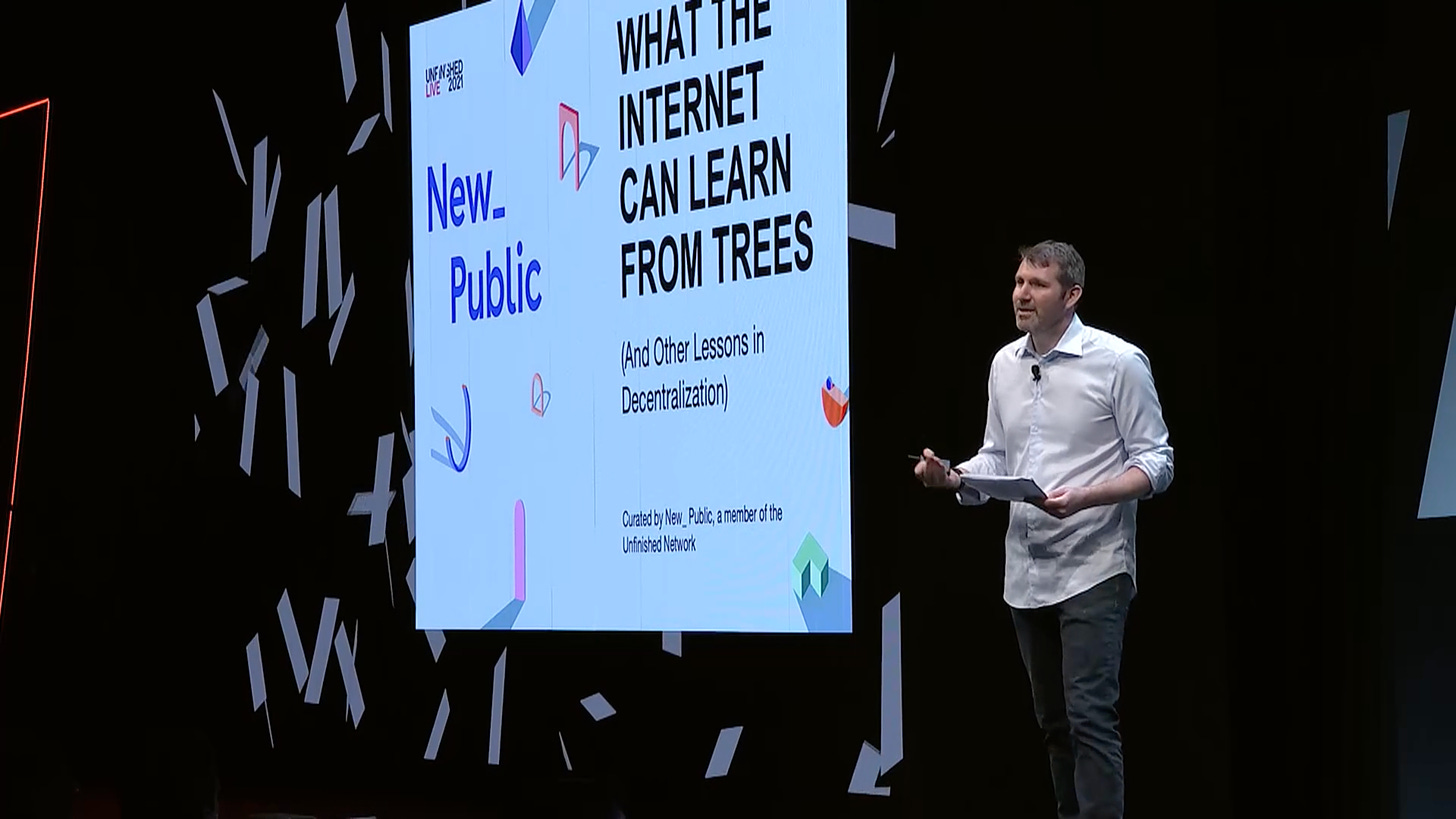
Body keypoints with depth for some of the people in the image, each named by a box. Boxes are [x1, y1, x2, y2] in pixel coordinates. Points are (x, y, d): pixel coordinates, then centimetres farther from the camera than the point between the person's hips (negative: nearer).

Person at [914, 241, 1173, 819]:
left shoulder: (1118, 362, -7)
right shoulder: (1004, 365, 11)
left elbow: (1155, 462, -8)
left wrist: (1082, 498, -23)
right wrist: (950, 477, -5)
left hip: (1091, 570, -6)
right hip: (1026, 573, 7)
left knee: (1089, 716, -15)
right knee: (1053, 721, 12)